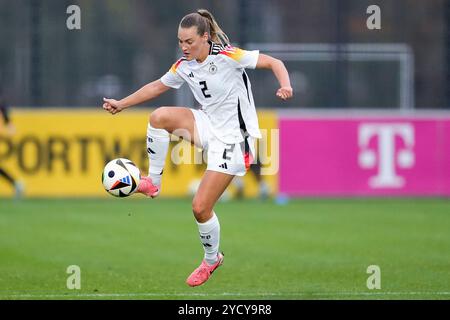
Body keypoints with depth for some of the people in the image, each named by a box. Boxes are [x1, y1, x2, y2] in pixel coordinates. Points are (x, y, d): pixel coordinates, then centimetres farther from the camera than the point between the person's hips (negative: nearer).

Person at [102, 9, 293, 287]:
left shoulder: (227, 56, -19)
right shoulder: (184, 66, 1)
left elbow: (273, 63, -16)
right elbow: (157, 87, 18)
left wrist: (285, 86, -36)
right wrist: (122, 104, 16)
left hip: (232, 139, -6)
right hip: (209, 126, 6)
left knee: (200, 208, -7)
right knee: (160, 116, -19)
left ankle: (212, 259, 20)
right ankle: (153, 183, -4)